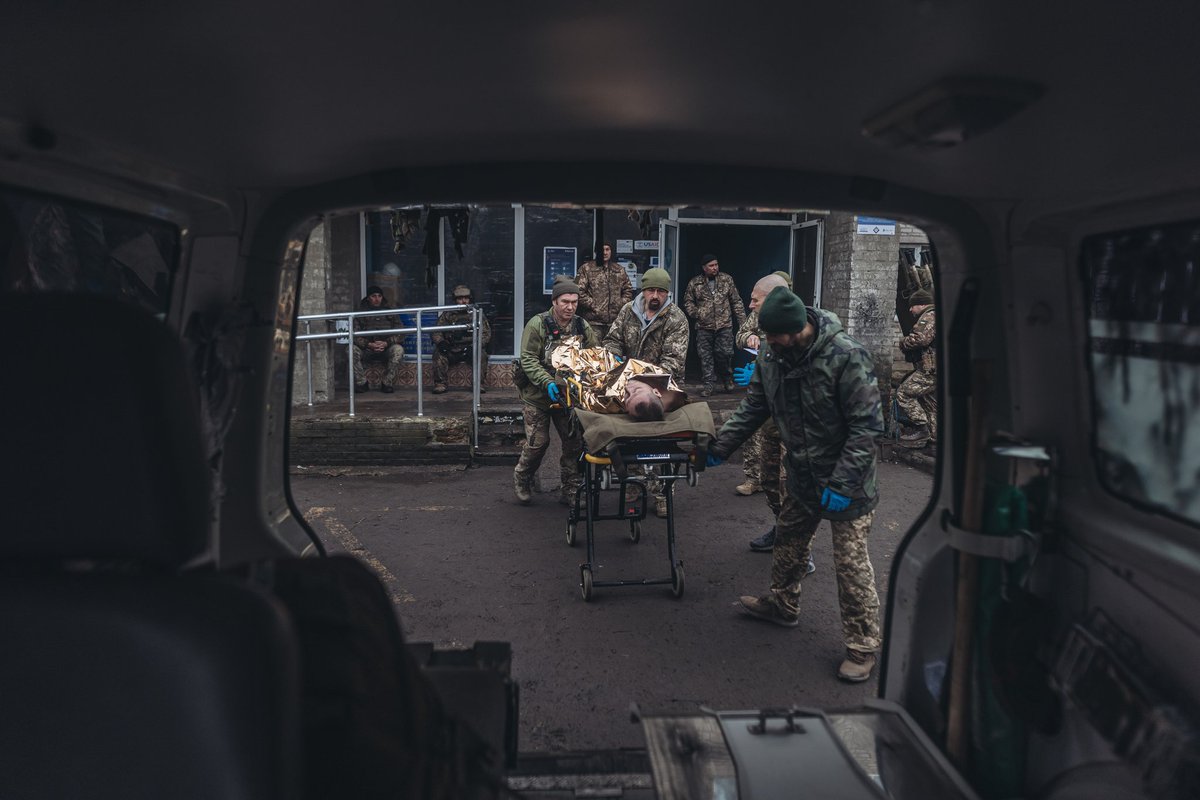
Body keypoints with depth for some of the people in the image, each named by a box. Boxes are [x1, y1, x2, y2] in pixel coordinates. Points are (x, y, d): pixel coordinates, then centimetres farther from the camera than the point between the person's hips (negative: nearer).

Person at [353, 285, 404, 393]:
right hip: (366, 350, 0)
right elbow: (355, 335, -8)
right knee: (352, 349, -30)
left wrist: (386, 343, -21)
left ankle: (387, 384, -24)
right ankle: (361, 383, -18)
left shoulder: (389, 312, 5)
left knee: (398, 349, -32)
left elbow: (398, 334, -2)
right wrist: (369, 345, -26)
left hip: (386, 349, 0)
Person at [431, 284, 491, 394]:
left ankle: (479, 384, -19)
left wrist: (474, 345, -17)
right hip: (451, 351, 1)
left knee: (481, 354, -31)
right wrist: (440, 342, -19)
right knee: (438, 353, -27)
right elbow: (435, 331, 4)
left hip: (470, 350, -1)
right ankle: (440, 384, -21)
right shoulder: (447, 315, 8)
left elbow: (486, 333, 0)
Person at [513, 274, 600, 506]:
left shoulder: (582, 326, 1)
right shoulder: (537, 325, -13)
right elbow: (528, 360, -18)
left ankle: (570, 490, 16)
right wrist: (547, 382, -30)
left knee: (574, 442, 2)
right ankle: (522, 480, 27)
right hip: (537, 394, -4)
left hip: (569, 394, 4)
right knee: (538, 441, 0)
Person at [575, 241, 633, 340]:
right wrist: (593, 305, -10)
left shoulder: (620, 270, 16)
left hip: (615, 321, 4)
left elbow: (628, 290, 20)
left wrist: (621, 304, 4)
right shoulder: (586, 268, 2)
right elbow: (579, 291, -5)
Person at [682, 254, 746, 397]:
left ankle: (726, 378, 23)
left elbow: (736, 302, 6)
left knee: (724, 353, -2)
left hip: (724, 326, 0)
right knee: (705, 356, 1)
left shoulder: (726, 280, 4)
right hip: (704, 327, 0)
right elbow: (688, 302, 11)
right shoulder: (694, 283, 2)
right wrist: (696, 314, -6)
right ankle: (709, 383, 11)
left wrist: (742, 321, 1)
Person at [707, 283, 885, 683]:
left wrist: (842, 484, -25)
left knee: (851, 562, -1)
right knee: (788, 540, 23)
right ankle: (783, 605, 46)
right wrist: (719, 448, -2)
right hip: (802, 476, 7)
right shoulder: (771, 356, -5)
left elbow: (867, 426, -24)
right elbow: (753, 408, 6)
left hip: (847, 480, -7)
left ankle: (863, 645, 15)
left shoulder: (846, 357, -27)